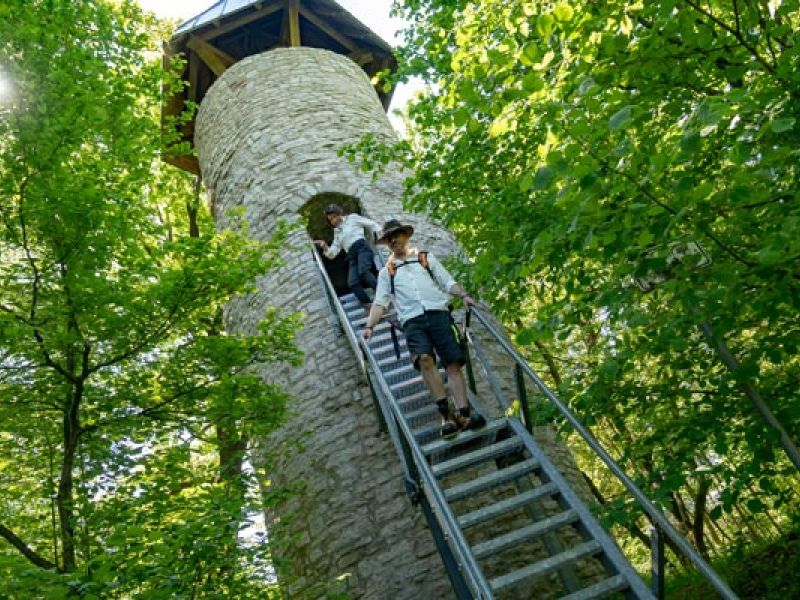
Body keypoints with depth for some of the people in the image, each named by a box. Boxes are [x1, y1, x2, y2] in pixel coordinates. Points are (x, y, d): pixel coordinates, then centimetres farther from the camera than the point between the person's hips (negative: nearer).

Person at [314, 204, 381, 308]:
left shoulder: (352, 218, 15)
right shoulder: (337, 232, 26)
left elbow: (371, 224, 13)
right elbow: (332, 254, 23)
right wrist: (325, 246, 3)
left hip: (362, 248, -5)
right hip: (352, 256, 5)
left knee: (363, 272, -35)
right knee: (352, 283, -21)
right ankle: (370, 307, -25)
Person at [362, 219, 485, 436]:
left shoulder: (426, 258, 21)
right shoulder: (386, 272, 21)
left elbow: (447, 282, 15)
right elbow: (380, 302, 13)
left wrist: (464, 295, -4)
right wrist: (369, 326, -2)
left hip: (437, 313, 1)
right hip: (412, 320, -1)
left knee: (453, 362, -14)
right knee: (424, 359, -27)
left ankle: (463, 415, -18)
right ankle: (446, 414, -26)